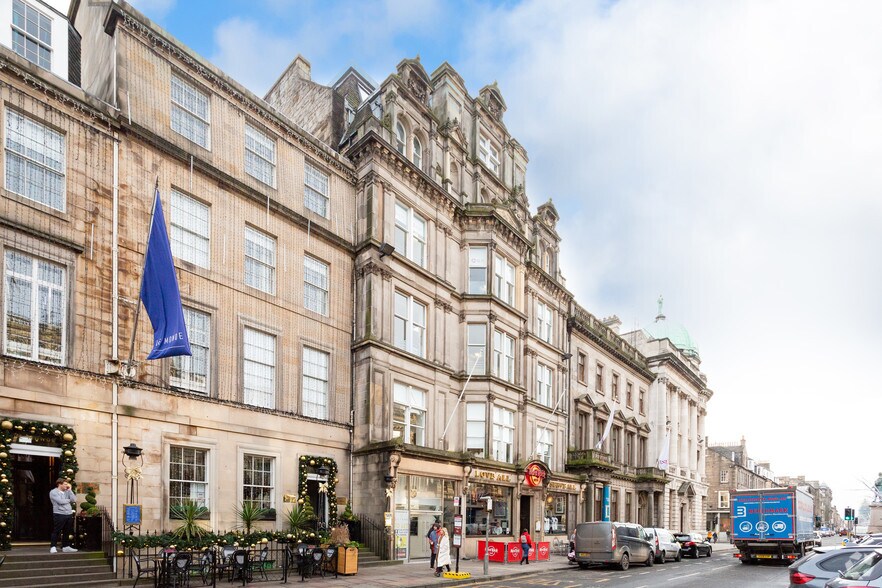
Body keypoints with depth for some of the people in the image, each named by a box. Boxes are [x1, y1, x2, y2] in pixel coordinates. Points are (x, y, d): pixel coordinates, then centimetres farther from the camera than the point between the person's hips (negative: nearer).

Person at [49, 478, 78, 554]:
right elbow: (60, 501, -16)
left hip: (69, 514, 6)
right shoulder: (53, 492, -3)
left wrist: (69, 490, 4)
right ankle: (53, 547, 1)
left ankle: (65, 547, 16)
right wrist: (69, 500, 1)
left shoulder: (67, 492, 16)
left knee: (67, 532, 9)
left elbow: (74, 500, 4)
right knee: (56, 531, -4)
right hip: (59, 514, -6)